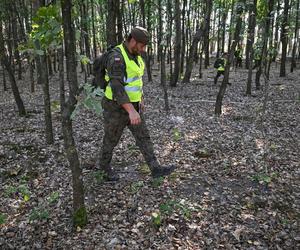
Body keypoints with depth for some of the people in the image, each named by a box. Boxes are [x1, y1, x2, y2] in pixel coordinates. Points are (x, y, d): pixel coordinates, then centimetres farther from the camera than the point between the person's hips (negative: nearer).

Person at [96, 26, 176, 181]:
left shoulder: (135, 56, 6)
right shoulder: (116, 57, -24)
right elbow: (116, 86, -31)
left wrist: (140, 99, 25)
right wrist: (131, 111, -37)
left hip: (132, 105, 8)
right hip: (116, 107, -8)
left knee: (143, 137, 5)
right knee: (111, 140, 11)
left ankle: (155, 169, 10)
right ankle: (104, 165, 34)